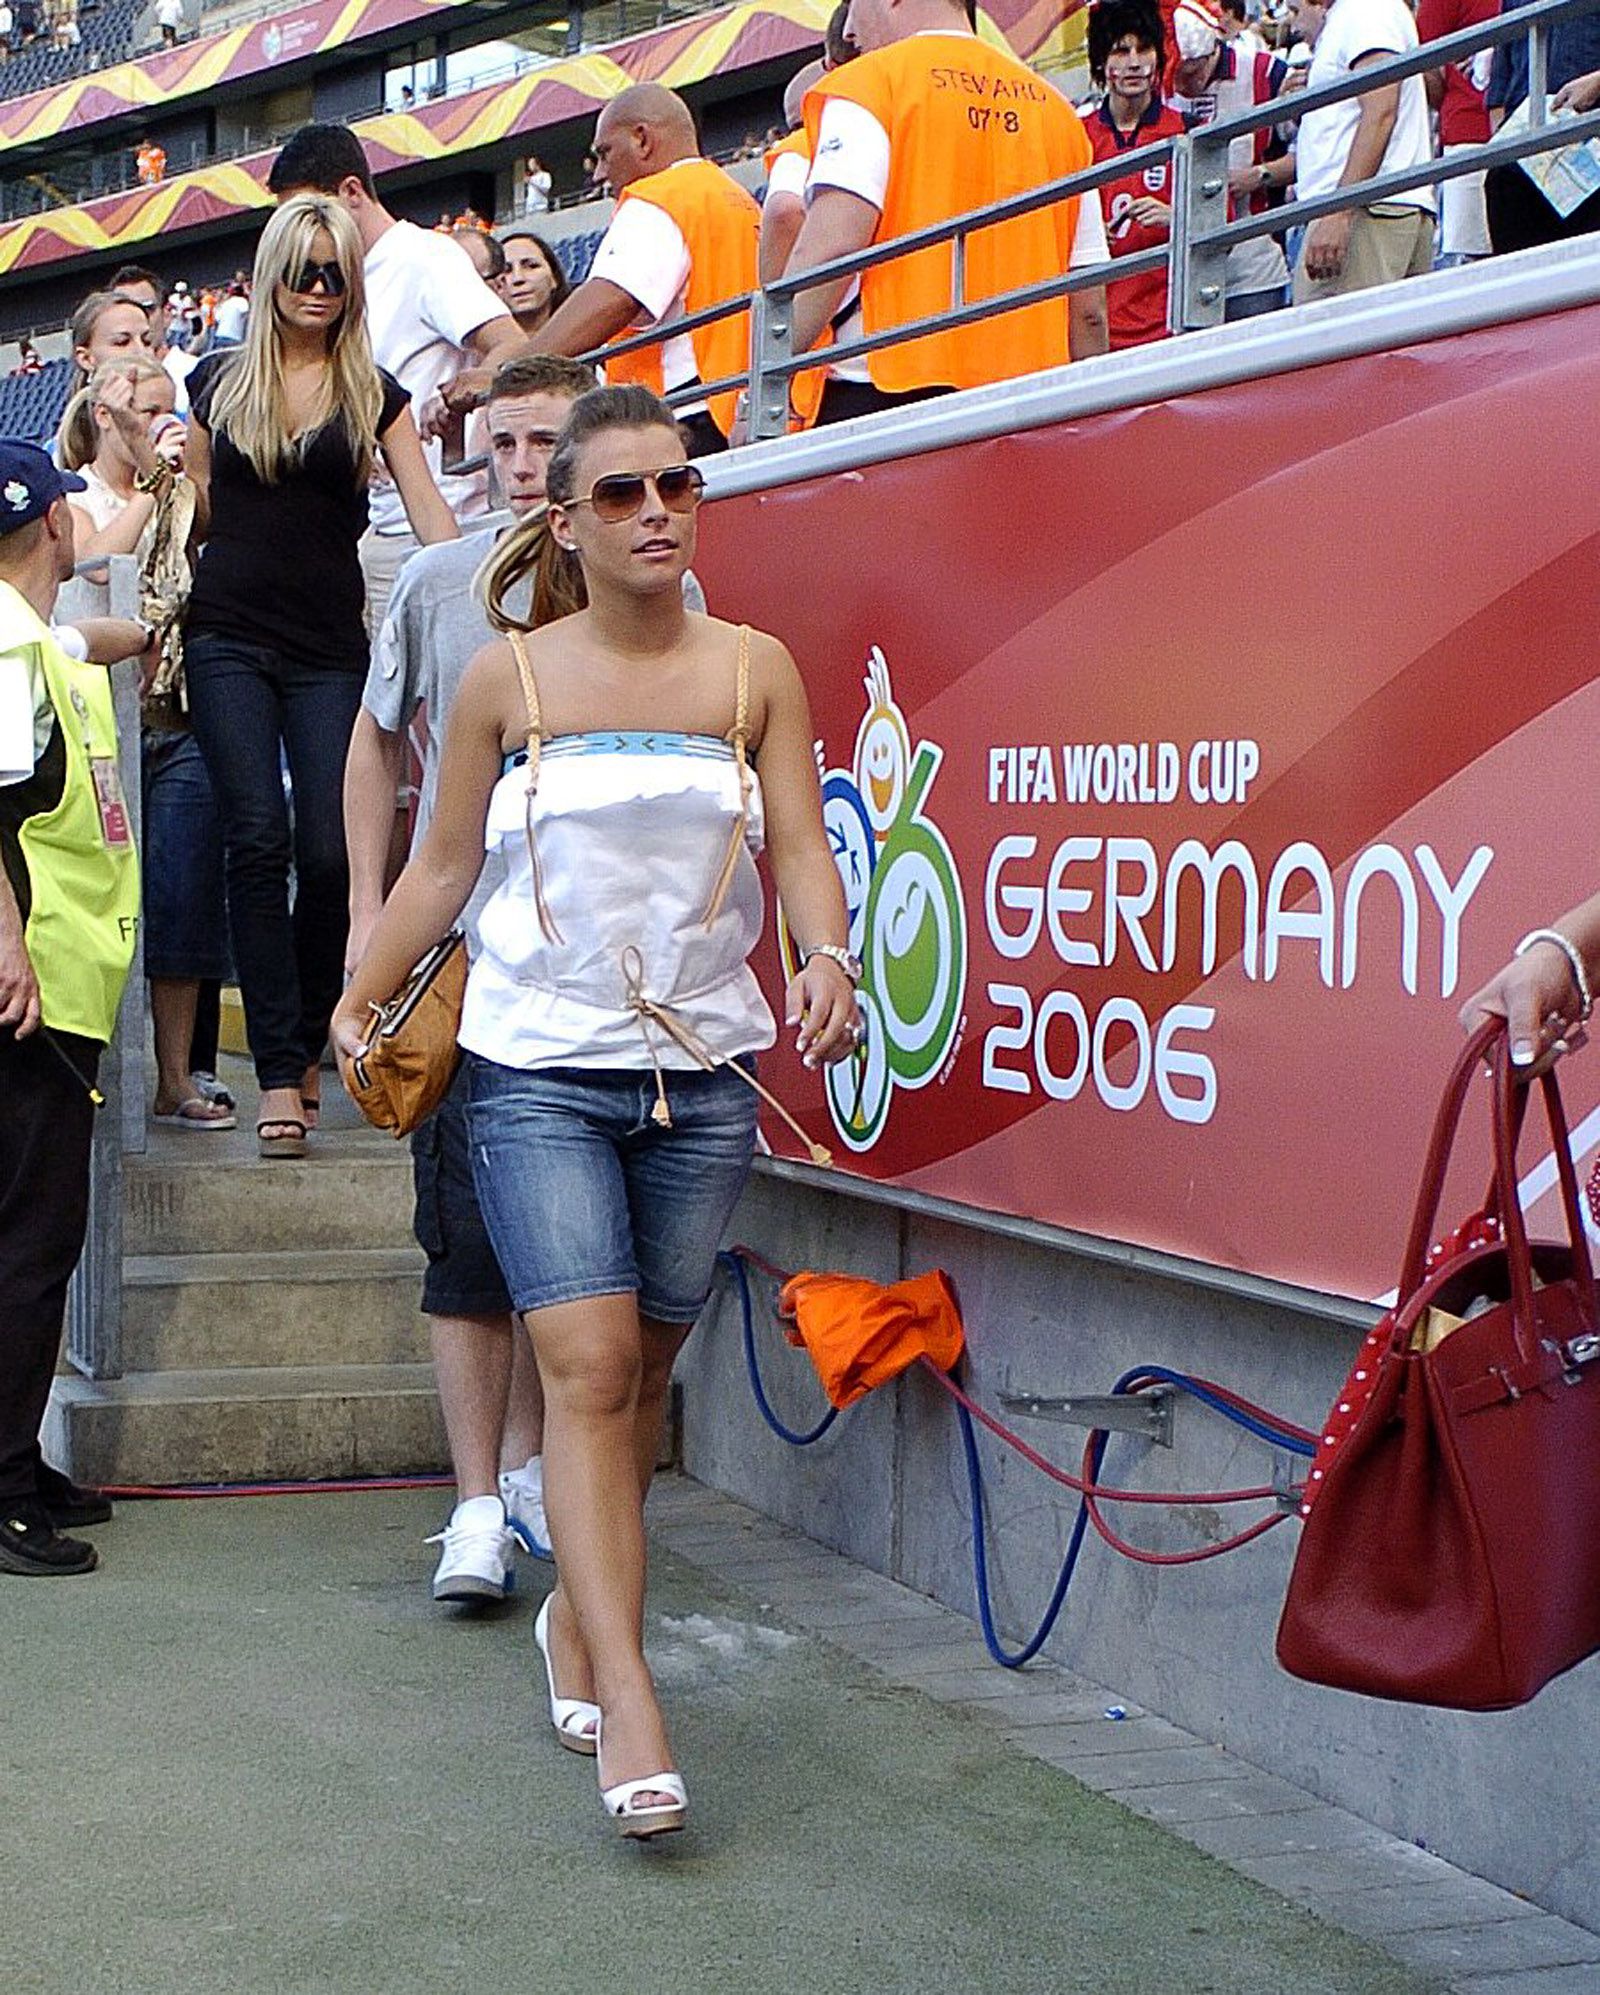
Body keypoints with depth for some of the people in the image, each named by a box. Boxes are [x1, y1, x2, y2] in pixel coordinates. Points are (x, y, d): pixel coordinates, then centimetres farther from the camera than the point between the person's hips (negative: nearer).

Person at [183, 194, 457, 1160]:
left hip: (328, 648, 0)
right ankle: (280, 1072, -11)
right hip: (230, 638, 0)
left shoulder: (374, 394, 8)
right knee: (259, 840, -12)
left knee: (330, 852, -9)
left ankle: (307, 1042, 13)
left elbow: (428, 510, 1)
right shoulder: (219, 381, 11)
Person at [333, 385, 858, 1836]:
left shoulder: (755, 670, 5)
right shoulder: (509, 677, 1)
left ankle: (577, 1614, 32)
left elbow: (800, 849, -2)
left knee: (642, 1371, 10)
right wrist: (359, 1002, 7)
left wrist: (828, 959, -21)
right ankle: (627, 1704, -17)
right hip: (540, 1065, -2)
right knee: (588, 1364, -13)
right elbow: (445, 866, 9)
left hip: (704, 1064, 2)